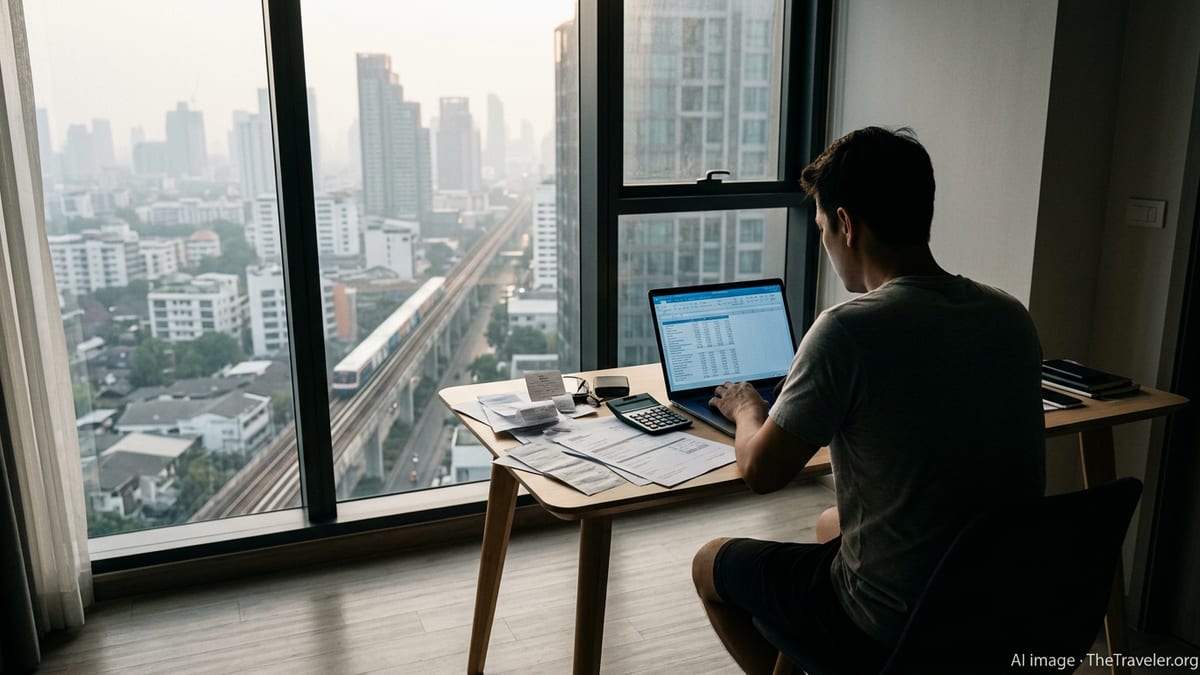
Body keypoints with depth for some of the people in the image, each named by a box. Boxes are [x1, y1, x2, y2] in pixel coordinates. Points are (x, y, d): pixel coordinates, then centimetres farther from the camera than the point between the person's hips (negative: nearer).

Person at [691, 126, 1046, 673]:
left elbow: (761, 471, -16)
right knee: (830, 522, 34)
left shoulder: (850, 330, -26)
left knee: (710, 565, 16)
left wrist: (748, 409, 5)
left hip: (894, 628, -7)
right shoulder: (1012, 317, -4)